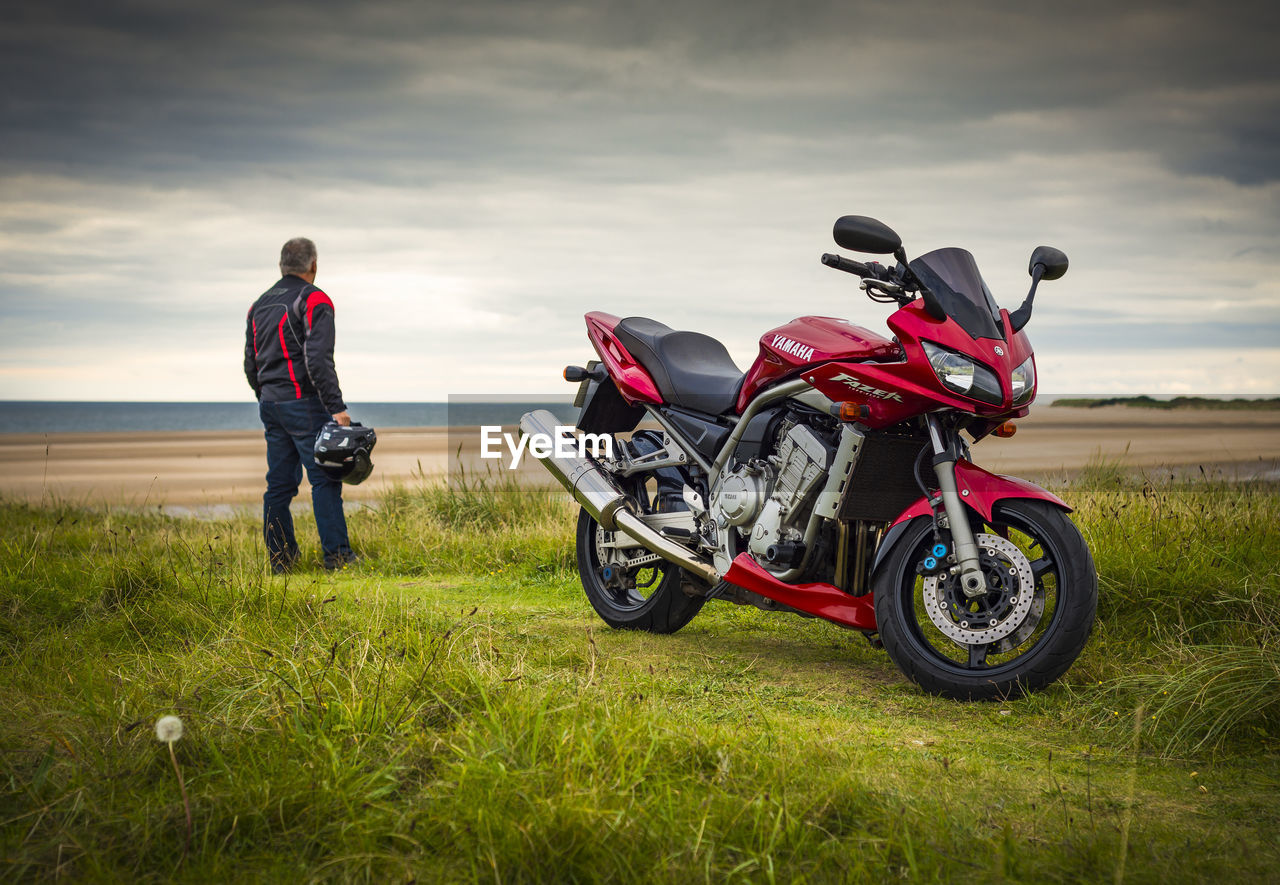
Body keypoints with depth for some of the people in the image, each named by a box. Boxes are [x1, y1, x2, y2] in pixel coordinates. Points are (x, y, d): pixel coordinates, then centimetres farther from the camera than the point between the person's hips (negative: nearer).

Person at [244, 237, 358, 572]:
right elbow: (318, 359, -19)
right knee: (324, 478, -4)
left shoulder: (259, 305, 16)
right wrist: (336, 407, -20)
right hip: (304, 403, -7)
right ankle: (336, 555, -4)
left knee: (279, 482, 9)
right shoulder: (314, 301, -8)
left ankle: (280, 558, 11)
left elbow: (250, 365, 18)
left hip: (270, 404, 7)